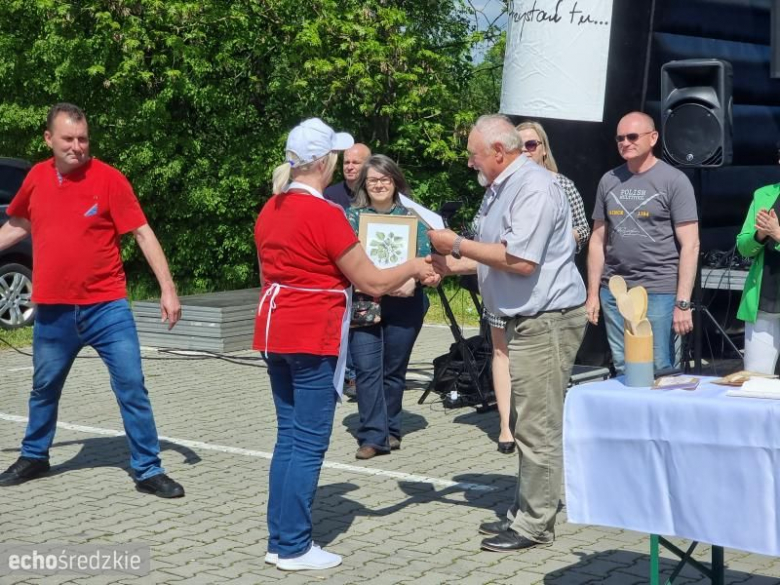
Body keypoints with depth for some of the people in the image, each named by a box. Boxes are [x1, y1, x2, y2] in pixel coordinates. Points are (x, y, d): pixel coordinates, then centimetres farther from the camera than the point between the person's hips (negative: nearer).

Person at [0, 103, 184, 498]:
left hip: (106, 307, -3)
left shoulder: (109, 179, -9)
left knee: (132, 388, -3)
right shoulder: (37, 177, 2)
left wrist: (167, 288, -16)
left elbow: (143, 233, -10)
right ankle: (34, 458, 39)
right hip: (52, 312, 3)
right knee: (44, 389, 18)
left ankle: (148, 471, 7)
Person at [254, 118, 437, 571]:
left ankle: (280, 539, 18)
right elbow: (373, 282, -12)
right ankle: (294, 547, 4)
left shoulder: (271, 210, 8)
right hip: (313, 338, -8)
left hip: (276, 332, 8)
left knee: (289, 436, 14)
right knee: (309, 443, -1)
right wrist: (415, 267, 4)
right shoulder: (325, 214, -16)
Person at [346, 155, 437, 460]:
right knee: (367, 369, -8)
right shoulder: (352, 216, 6)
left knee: (394, 369, 8)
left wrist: (413, 279, -18)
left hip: (403, 303, 1)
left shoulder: (411, 215, 6)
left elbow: (424, 255, 0)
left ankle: (390, 430, 21)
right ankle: (373, 435, -6)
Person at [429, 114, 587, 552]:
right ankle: (526, 510, 25)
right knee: (530, 423, 16)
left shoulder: (535, 187, -18)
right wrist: (453, 265, 10)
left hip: (547, 321, -11)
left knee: (539, 427, -4)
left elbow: (520, 260, -25)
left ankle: (535, 525, 2)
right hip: (527, 320, 11)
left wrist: (457, 245, -17)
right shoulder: (501, 188, 14)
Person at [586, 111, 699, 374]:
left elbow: (690, 245, -6)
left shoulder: (674, 181, -2)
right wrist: (593, 293, 10)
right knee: (622, 370, 9)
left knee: (659, 371, -2)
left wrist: (683, 302, -12)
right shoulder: (609, 181, 12)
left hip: (659, 292, -4)